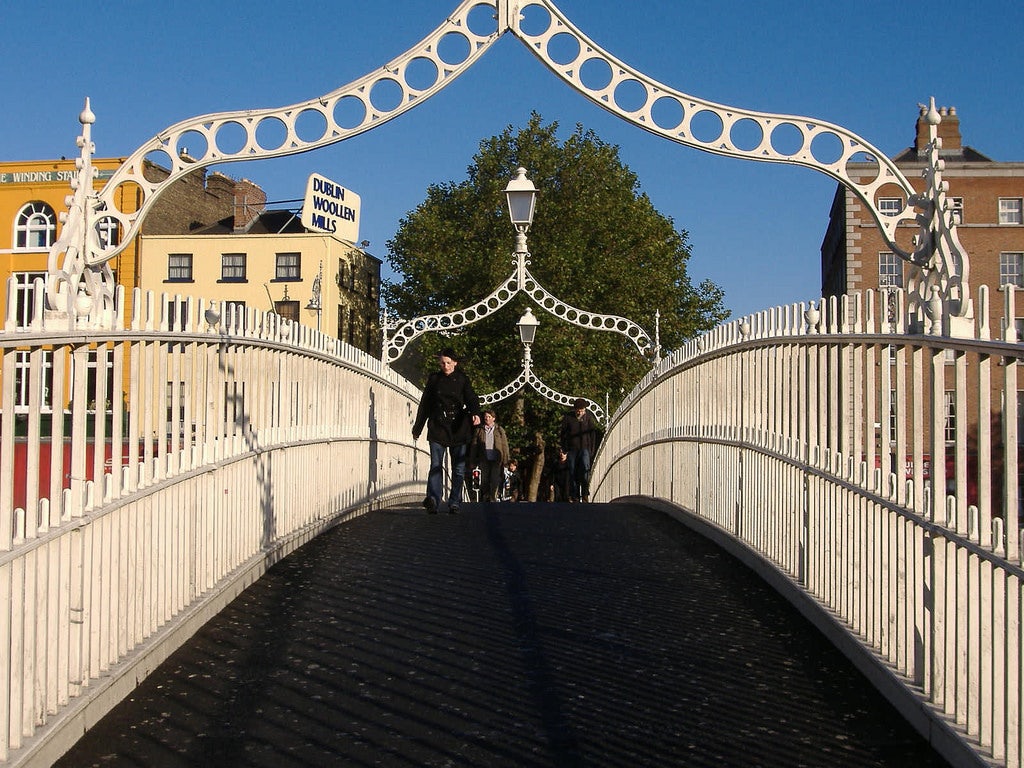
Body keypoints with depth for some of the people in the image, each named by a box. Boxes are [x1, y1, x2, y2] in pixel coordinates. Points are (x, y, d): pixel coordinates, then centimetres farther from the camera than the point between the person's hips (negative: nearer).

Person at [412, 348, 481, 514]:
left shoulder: (462, 379, 5)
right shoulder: (434, 379, 9)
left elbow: (471, 399, -8)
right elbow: (424, 405, 14)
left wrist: (475, 413, -31)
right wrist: (417, 429, 16)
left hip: (458, 428, 0)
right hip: (437, 427, 0)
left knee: (458, 468, 2)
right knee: (436, 465, -12)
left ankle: (454, 503, 8)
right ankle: (433, 500, -24)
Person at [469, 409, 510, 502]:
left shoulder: (500, 430, 9)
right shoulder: (479, 430, 9)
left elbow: (505, 445, 8)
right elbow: (474, 446, 10)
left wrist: (505, 460, 1)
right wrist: (472, 461, 5)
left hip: (496, 460, -1)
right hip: (484, 460, 1)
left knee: (495, 481, -7)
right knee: (484, 482, 1)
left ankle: (493, 500, -3)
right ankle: (485, 500, 8)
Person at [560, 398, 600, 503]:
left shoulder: (589, 417, 2)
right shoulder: (568, 417, 1)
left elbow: (593, 433, 8)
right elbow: (562, 433, 9)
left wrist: (592, 449, 3)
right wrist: (564, 449, 6)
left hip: (585, 448, -1)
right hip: (572, 449, 1)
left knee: (585, 468, -22)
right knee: (573, 473, 2)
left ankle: (585, 493, -15)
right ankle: (574, 497, 11)